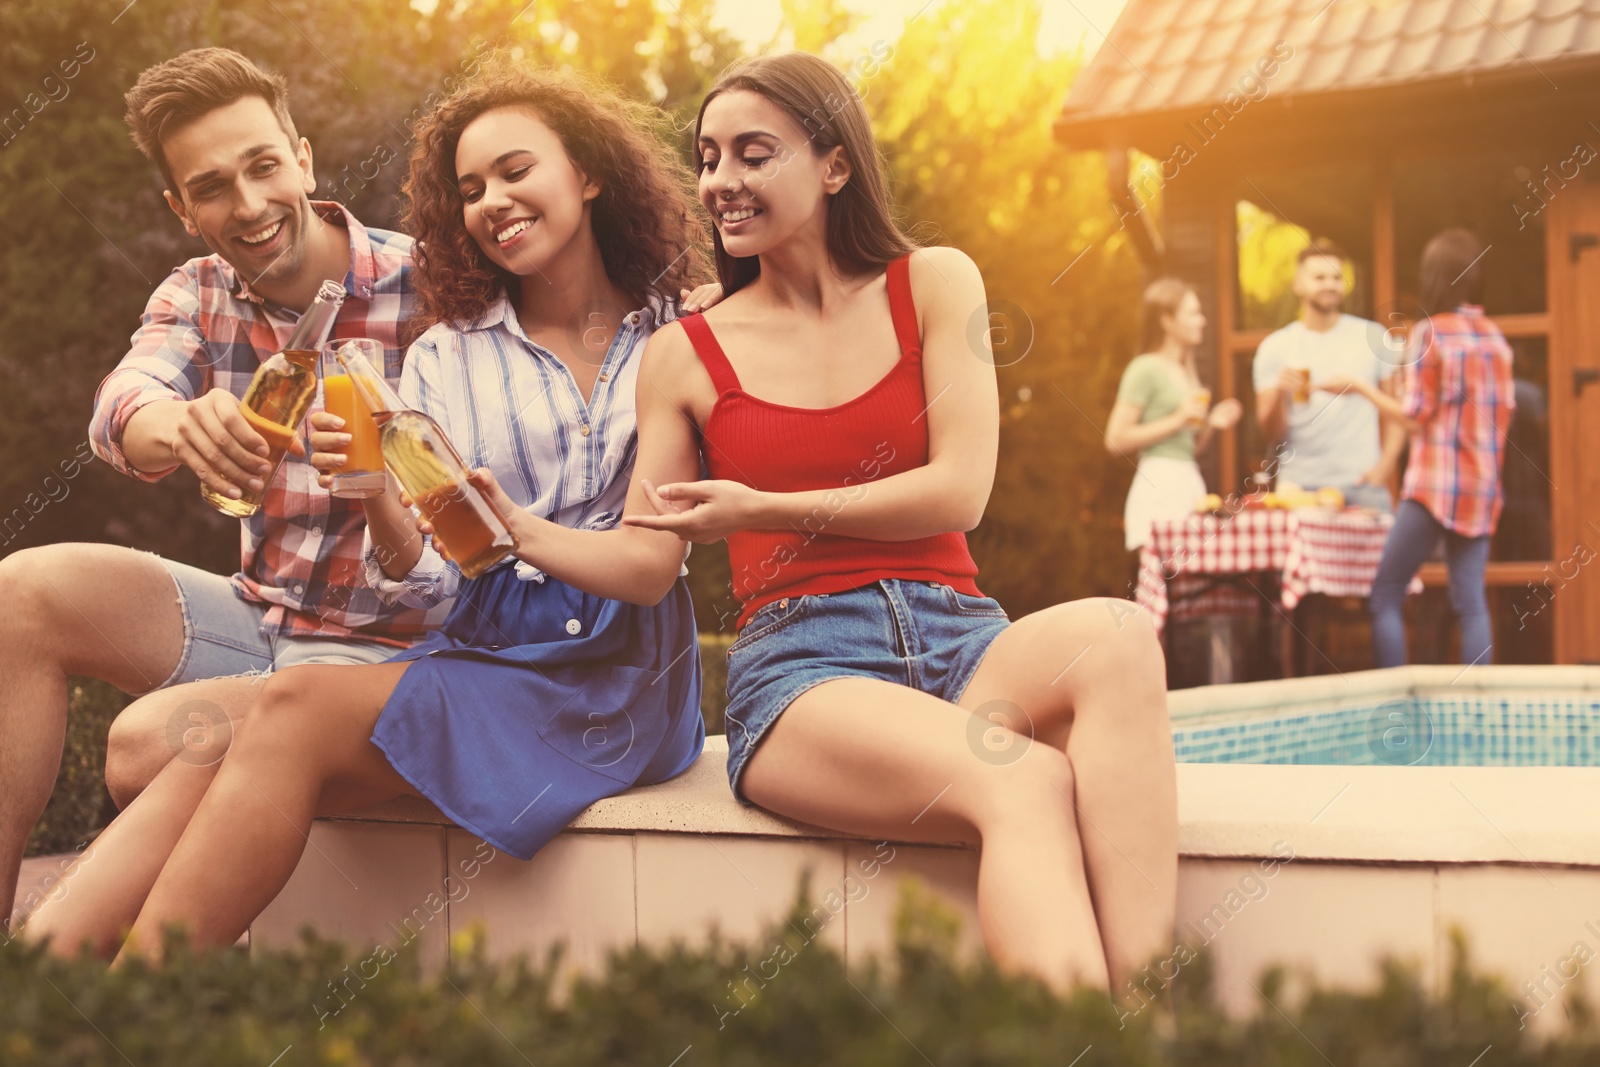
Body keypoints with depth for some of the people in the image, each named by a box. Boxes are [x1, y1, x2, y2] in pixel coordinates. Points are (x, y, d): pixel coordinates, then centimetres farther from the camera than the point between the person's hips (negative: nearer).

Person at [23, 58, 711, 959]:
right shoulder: (445, 356, 15)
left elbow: (651, 563, -2)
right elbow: (426, 581, 7)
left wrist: (512, 522, -19)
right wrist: (380, 500, -15)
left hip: (611, 672, -4)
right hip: (482, 646, 4)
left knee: (295, 711, -28)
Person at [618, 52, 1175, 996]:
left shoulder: (935, 284, 12)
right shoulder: (684, 355, 12)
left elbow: (960, 492, 1)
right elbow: (643, 563, 11)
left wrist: (764, 510, -2)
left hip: (959, 637, 2)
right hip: (800, 664, -2)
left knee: (1116, 635, -35)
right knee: (1023, 783, -34)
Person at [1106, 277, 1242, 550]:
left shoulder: (1186, 371, 18)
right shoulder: (1145, 369, -6)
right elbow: (1116, 439, -13)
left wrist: (1210, 423, 7)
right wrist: (1176, 420, -14)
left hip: (1190, 483, 8)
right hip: (1159, 487, -8)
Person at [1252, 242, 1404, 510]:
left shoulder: (1372, 336, 7)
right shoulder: (1274, 347, 6)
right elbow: (1271, 433, 2)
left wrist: (1386, 463, -5)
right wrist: (1280, 394, -17)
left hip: (1362, 483, 0)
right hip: (1300, 485, 0)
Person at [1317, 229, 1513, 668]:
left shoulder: (1428, 334, -8)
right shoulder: (1495, 337, 9)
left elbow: (1415, 416, -8)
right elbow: (1505, 411, 12)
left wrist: (1361, 386, 1)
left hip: (1434, 485, -6)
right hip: (1483, 486, 6)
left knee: (1385, 595, 0)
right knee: (1470, 601, 6)